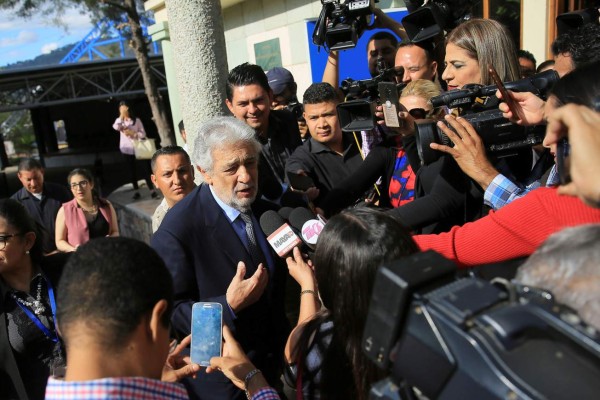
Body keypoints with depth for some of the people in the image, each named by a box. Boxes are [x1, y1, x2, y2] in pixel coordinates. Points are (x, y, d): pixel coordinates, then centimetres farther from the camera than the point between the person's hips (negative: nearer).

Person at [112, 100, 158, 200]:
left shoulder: (136, 120, -2)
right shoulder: (119, 120, 4)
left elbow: (143, 134, -4)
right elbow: (116, 127, -19)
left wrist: (133, 133, -18)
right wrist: (121, 116, -18)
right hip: (126, 150, 3)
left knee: (144, 170, -5)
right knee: (132, 171, 9)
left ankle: (152, 190, -2)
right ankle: (136, 191, 17)